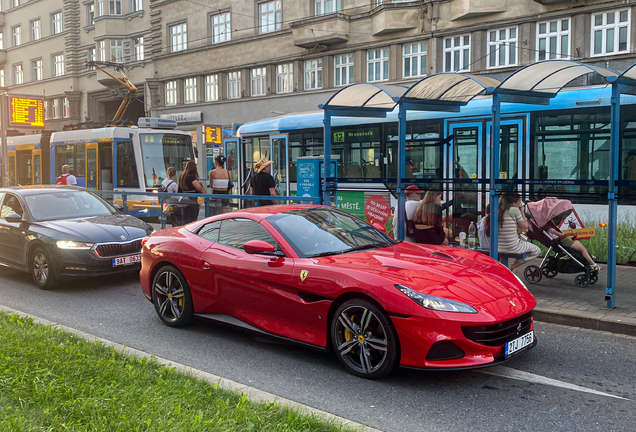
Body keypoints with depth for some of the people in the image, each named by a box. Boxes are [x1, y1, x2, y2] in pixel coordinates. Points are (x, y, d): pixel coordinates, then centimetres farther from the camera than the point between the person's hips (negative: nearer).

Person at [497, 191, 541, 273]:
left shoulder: (500, 210, 8)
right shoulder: (514, 210, -12)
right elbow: (525, 227, -2)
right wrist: (522, 211, 5)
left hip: (499, 247, 7)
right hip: (513, 247, -7)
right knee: (537, 251, 16)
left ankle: (514, 266, 17)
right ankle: (514, 266, 2)